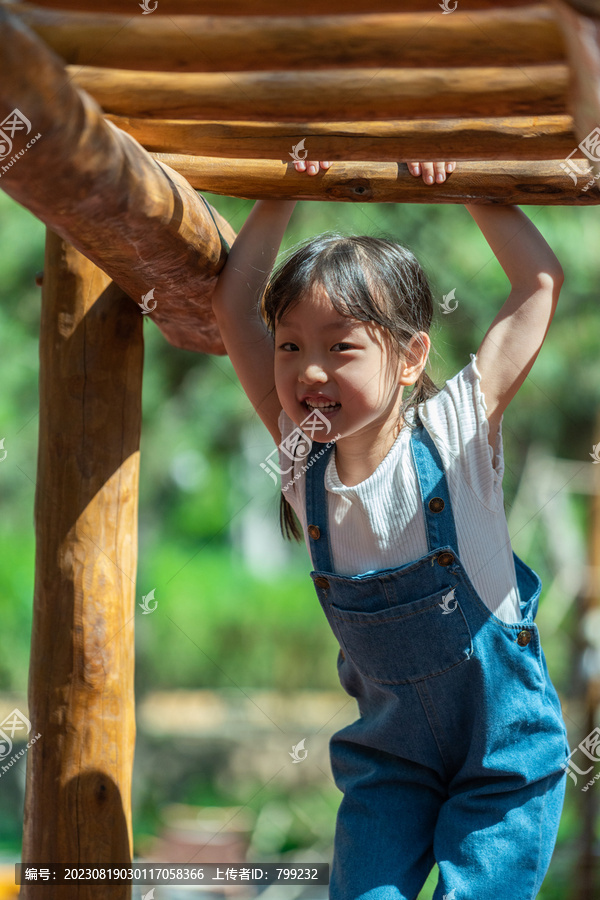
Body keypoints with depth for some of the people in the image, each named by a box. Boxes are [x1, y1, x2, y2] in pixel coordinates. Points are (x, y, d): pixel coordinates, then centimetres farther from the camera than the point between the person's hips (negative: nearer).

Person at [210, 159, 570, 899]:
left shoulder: (457, 433, -17)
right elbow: (232, 302, -9)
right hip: (391, 752, 3)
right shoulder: (303, 455, -9)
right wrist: (283, 196, -9)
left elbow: (541, 281, -12)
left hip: (505, 750, -3)